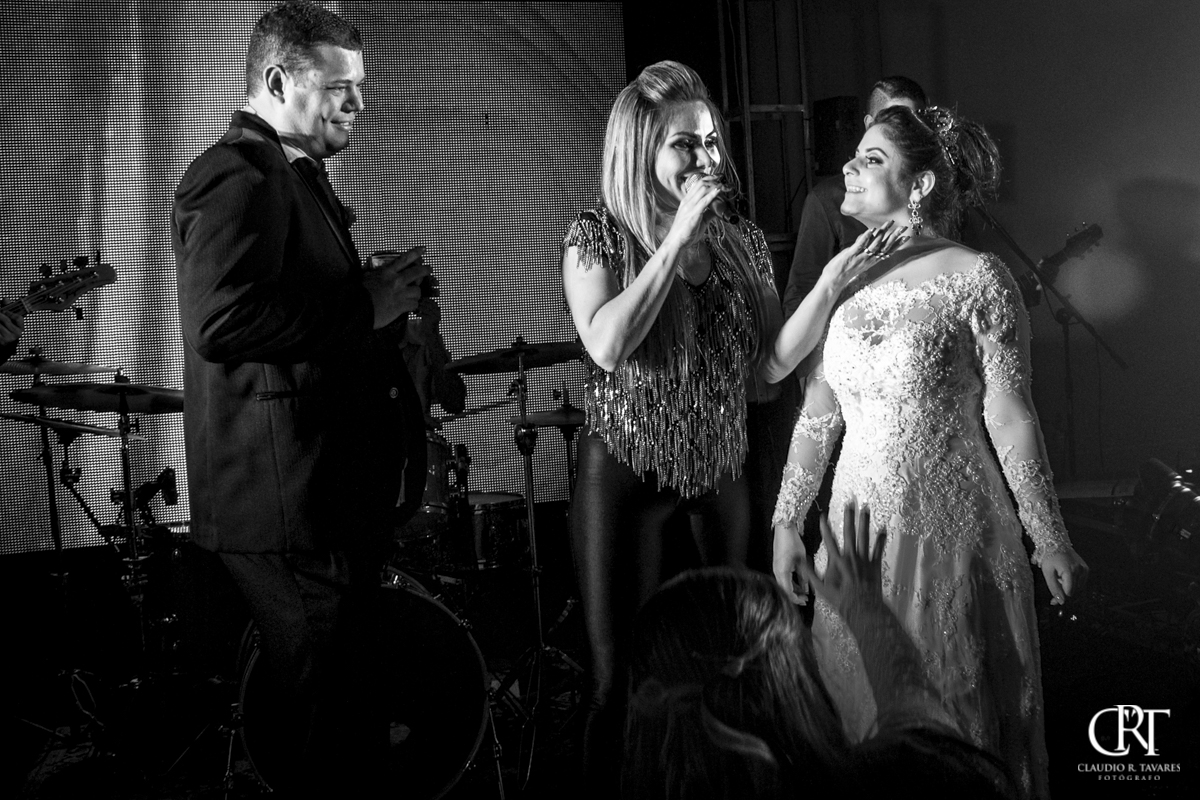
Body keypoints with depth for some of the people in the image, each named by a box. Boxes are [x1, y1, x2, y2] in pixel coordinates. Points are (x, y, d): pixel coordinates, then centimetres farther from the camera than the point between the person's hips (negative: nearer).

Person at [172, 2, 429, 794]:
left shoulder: (297, 177, 21)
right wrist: (366, 305, -20)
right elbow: (220, 322, -28)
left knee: (349, 706, 17)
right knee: (327, 719, -5)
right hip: (291, 502, -11)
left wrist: (384, 289, 15)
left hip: (334, 496, 11)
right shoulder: (238, 178, -14)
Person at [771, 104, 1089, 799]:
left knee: (953, 716, 8)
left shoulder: (976, 279, -10)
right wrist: (787, 520, 9)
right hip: (857, 531, 5)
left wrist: (1052, 543, -7)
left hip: (952, 533, -5)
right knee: (860, 710, 15)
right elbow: (817, 416, 9)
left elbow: (1011, 420, -9)